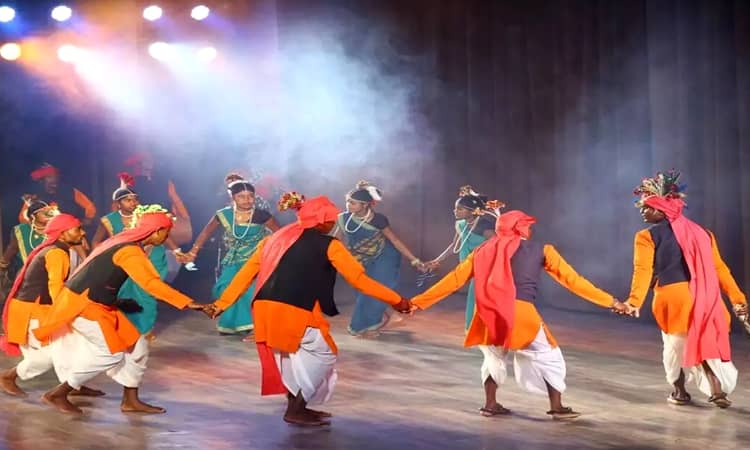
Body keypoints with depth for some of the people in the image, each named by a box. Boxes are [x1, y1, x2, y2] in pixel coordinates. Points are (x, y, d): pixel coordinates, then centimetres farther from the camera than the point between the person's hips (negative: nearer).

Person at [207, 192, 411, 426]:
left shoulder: (277, 238, 18)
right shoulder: (329, 245, 2)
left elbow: (247, 272, 17)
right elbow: (358, 278, 0)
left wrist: (222, 302, 22)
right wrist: (396, 300, 8)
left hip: (265, 309, 7)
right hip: (296, 312, -7)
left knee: (291, 355, 25)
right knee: (323, 354, 12)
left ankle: (296, 407, 30)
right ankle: (296, 410, 11)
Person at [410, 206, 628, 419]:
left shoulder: (485, 250, 18)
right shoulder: (541, 250, 12)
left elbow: (455, 279, 16)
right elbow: (572, 279, 11)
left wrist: (419, 302, 21)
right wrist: (611, 301, 16)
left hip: (489, 314, 3)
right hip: (521, 313, -3)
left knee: (494, 357, 29)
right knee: (549, 357, 16)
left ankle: (490, 404, 27)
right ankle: (557, 407, 15)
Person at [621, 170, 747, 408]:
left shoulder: (648, 236, -2)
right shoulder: (700, 232, 14)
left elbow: (643, 270, -16)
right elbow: (718, 267, 12)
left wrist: (634, 301, -24)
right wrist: (736, 297, 12)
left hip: (672, 296, -4)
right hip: (704, 296, 4)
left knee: (676, 344, 15)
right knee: (706, 342, 12)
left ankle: (680, 391, 24)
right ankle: (717, 390, -2)